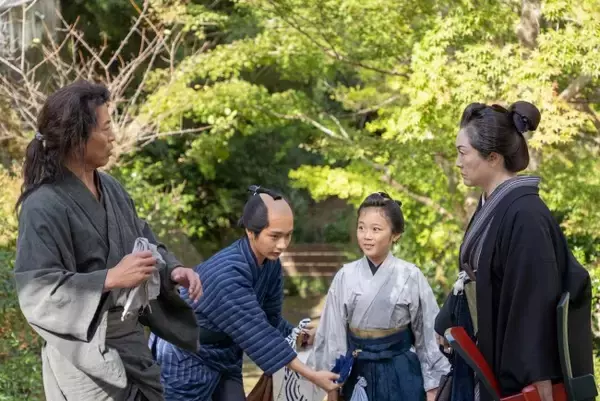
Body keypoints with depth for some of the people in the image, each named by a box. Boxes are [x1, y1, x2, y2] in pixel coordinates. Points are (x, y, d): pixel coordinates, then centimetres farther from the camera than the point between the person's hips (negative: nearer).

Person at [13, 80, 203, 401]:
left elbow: (144, 243, 15)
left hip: (132, 344, 8)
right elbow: (37, 291, -22)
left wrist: (172, 269, -6)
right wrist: (111, 279, -26)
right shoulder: (43, 207, -19)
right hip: (86, 355, -8)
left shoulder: (110, 188, 6)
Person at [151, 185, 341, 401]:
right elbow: (256, 332, -33)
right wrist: (311, 376, -31)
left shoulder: (271, 265, -7)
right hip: (185, 361, -8)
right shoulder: (227, 274, -32)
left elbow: (270, 320, 4)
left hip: (224, 358, 8)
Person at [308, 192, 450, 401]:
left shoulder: (410, 276, -7)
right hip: (358, 376, 2)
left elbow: (427, 333, -1)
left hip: (400, 375, -2)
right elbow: (334, 334, 4)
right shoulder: (345, 277, -2)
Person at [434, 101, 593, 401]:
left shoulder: (525, 215, -20)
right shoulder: (490, 206, 7)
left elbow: (536, 300, -22)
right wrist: (447, 326, 24)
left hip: (514, 365, -9)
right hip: (483, 354, 9)